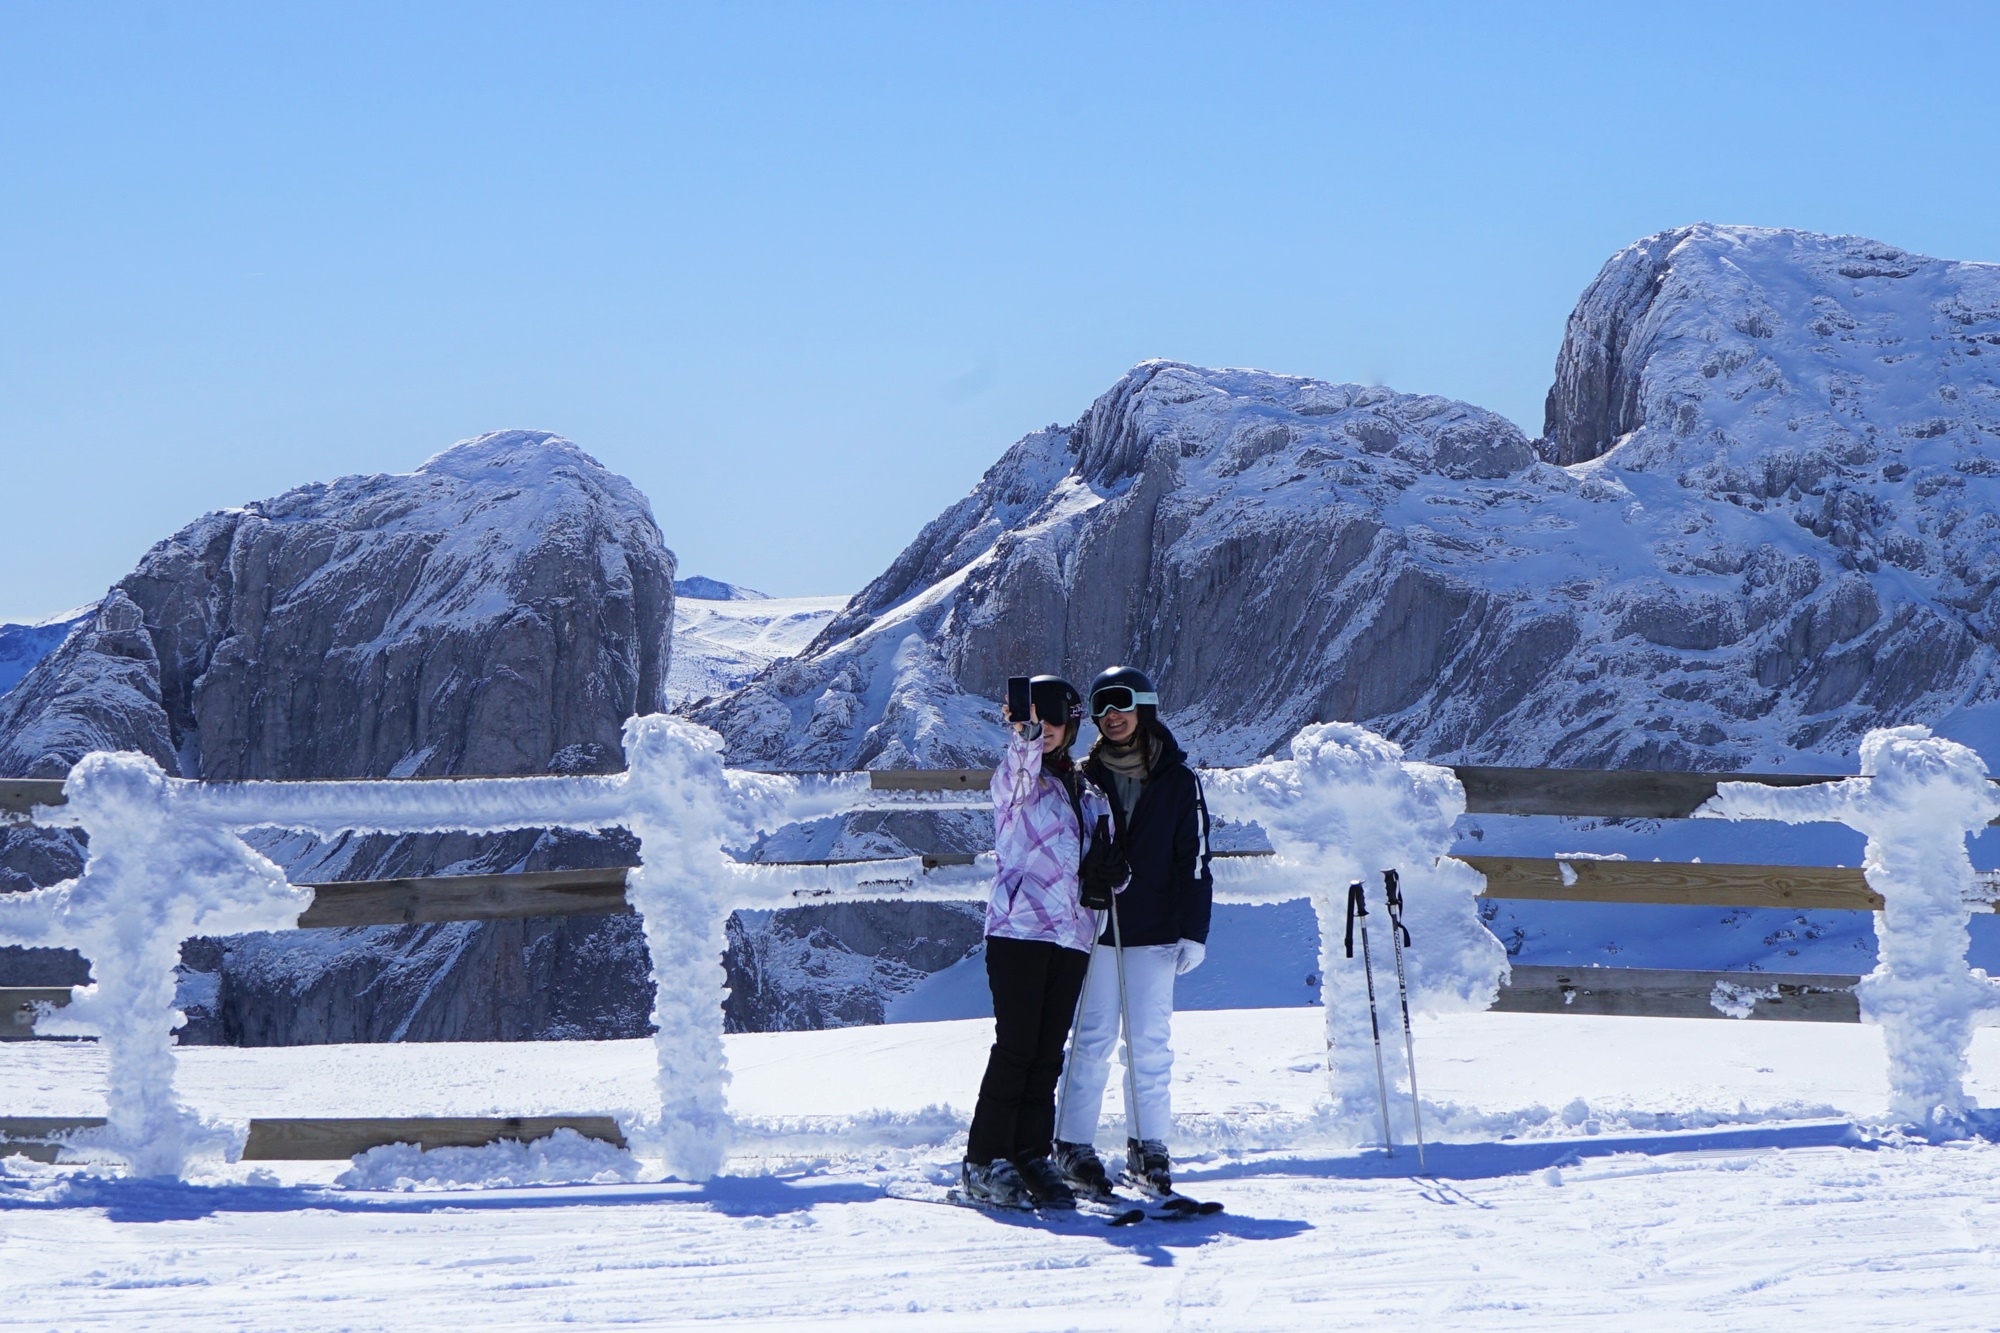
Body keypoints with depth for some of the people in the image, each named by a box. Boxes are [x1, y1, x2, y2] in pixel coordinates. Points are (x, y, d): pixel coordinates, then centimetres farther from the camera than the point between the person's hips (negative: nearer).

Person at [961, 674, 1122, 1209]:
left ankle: (1031, 1156, 10)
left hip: (1071, 933, 5)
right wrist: (1027, 733, -42)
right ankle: (984, 1162, -4)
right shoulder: (1014, 778, 2)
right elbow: (1022, 768, -22)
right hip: (1018, 926, -5)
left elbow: (1097, 858, 24)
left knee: (1048, 1053, 5)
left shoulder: (1084, 789, 18)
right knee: (1015, 1046, -9)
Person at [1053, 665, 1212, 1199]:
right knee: (1091, 1041, -2)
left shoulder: (1178, 780, 4)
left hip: (1154, 932, 0)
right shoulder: (1085, 778, 6)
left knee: (1150, 1044, 2)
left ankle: (1149, 1146, 10)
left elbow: (1194, 859, 3)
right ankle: (1074, 1146, 3)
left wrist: (1194, 931, -2)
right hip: (1094, 929, 0)